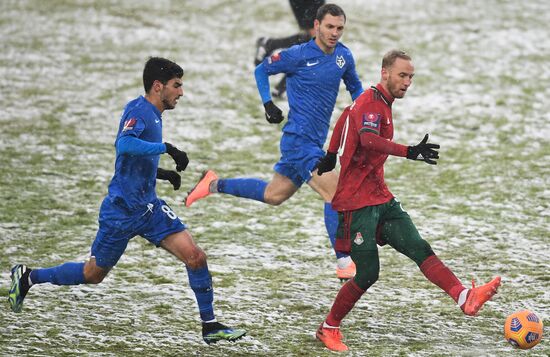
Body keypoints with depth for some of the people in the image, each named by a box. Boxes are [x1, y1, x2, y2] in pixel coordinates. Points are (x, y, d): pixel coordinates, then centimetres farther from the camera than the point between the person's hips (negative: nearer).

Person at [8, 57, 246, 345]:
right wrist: (167, 148, -35)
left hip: (149, 208, 8)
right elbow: (125, 144, -37)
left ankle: (210, 326, 0)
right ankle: (27, 277, 29)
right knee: (93, 274, 9)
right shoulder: (138, 109, -16)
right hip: (121, 211, -8)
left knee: (195, 257, -8)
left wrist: (161, 173, 11)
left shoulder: (153, 114, 12)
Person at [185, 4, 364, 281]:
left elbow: (355, 87, 22)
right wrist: (268, 104, -8)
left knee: (273, 195, 18)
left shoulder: (344, 56, 5)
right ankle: (344, 264, -12)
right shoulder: (299, 55, -12)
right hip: (299, 138, -8)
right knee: (336, 194, -15)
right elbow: (261, 70, 2)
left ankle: (215, 184, 32)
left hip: (314, 142, 8)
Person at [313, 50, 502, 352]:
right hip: (358, 202, -9)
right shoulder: (369, 104, -15)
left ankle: (465, 298, -23)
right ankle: (329, 329, 9)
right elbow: (368, 139, -36)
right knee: (367, 273, -9)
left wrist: (331, 156, 42)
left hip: (381, 200, 9)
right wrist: (409, 152, -48)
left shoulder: (381, 104, 16)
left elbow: (345, 117, 34)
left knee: (419, 248, -8)